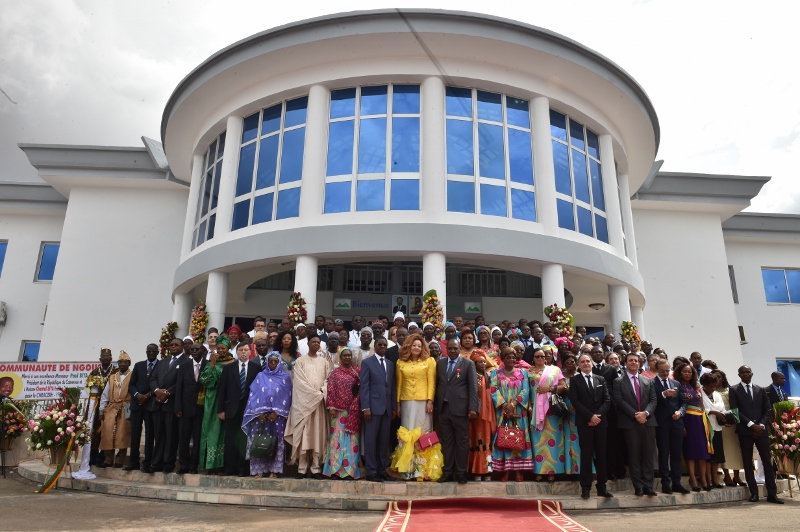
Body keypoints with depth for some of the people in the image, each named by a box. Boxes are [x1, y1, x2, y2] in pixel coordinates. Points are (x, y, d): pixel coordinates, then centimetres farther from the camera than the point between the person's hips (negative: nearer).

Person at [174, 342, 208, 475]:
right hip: (186, 407, 2)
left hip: (201, 408, -2)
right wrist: (178, 408, -2)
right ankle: (184, 465, 14)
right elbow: (179, 388, 4)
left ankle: (194, 466, 14)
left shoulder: (209, 365, 0)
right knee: (183, 437, 4)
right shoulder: (184, 366, 7)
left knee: (198, 438, 4)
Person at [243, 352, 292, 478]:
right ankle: (259, 470, 4)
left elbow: (287, 397, 0)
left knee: (276, 442, -1)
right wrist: (259, 412, -8)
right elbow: (253, 394, 3)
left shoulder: (285, 377, 6)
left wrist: (276, 413, -10)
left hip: (277, 416, -1)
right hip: (260, 415, 1)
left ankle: (274, 470, 3)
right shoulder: (260, 376, 10)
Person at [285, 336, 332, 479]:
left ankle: (316, 468, 2)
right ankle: (302, 468, -2)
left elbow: (328, 379, 7)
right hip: (304, 401, -2)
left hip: (320, 401, 2)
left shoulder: (324, 361, 14)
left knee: (318, 434, 0)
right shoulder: (300, 361, 5)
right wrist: (315, 393, -12)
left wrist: (322, 392, -12)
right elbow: (300, 381, -5)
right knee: (303, 434, -4)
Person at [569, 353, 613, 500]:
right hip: (584, 422, -3)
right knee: (586, 454, -3)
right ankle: (585, 488, 2)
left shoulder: (601, 379, 13)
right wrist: (590, 416, -13)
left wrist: (598, 415, -10)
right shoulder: (574, 380, 3)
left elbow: (607, 400, 5)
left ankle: (602, 487, 12)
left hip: (601, 421, 3)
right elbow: (575, 401, -6)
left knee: (601, 454, 5)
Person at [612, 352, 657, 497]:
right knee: (634, 456, 1)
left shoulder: (648, 381, 16)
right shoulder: (619, 382, 4)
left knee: (648, 455, 3)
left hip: (648, 421, 3)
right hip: (629, 423, -3)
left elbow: (653, 400, 7)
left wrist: (645, 413, -11)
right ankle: (638, 486, 6)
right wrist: (635, 415, -15)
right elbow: (620, 401, -6)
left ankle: (648, 485, 9)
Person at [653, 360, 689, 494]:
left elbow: (683, 402, 13)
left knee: (676, 454, 7)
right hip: (661, 423, -4)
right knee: (663, 454, 1)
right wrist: (664, 394, -26)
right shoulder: (651, 383, -3)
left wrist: (680, 412, -6)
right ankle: (665, 483, 5)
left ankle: (676, 483, 14)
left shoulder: (676, 383, 15)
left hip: (676, 422, 5)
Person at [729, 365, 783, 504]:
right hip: (745, 431, -2)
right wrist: (751, 424, -12)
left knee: (767, 461, 2)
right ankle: (754, 493, 6)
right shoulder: (734, 390, 2)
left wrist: (761, 425, -7)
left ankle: (772, 494, 6)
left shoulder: (761, 390, 13)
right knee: (747, 463, 1)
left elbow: (768, 410, 8)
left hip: (761, 429, 2)